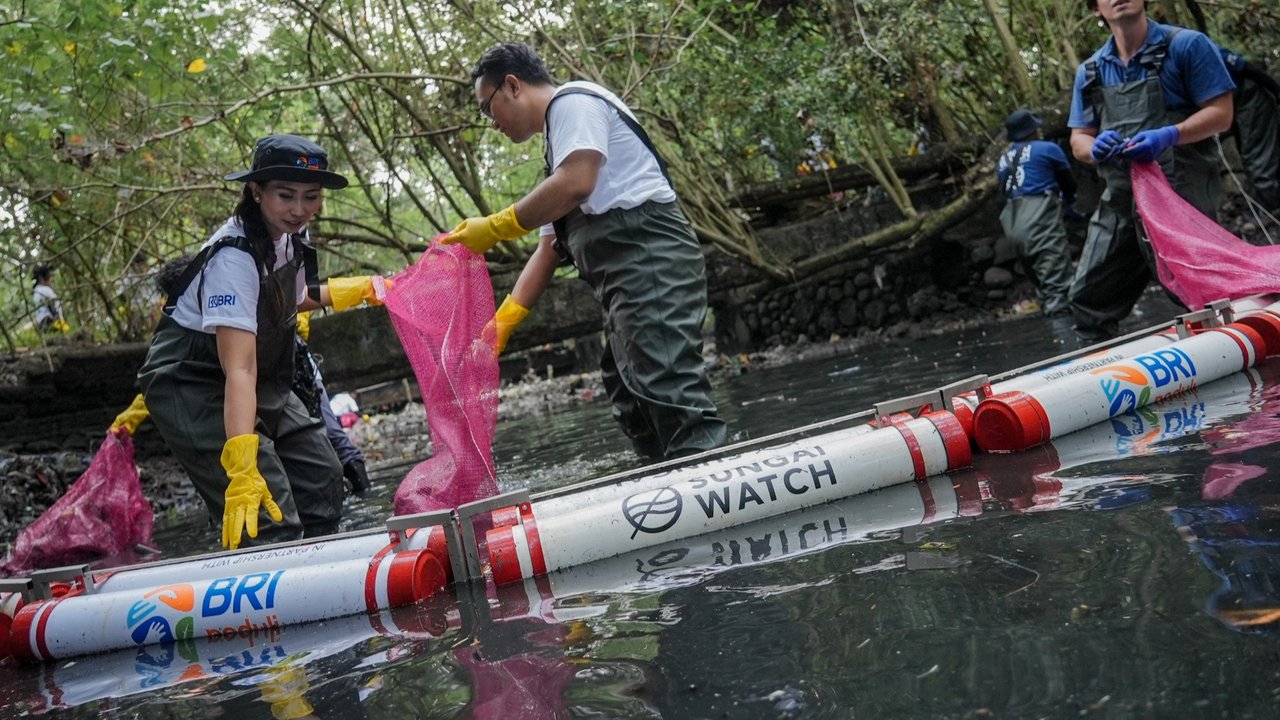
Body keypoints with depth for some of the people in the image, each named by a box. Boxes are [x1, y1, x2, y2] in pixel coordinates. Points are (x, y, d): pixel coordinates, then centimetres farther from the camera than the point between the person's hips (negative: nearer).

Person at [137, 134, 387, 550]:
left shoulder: (288, 238, -3)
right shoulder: (235, 256, -29)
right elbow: (239, 369, -39)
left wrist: (357, 290, 30)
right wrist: (243, 471, -46)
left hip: (263, 385, 10)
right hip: (190, 386, -9)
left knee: (322, 480, 15)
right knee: (269, 521, -21)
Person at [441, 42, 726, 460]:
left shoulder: (572, 101, 1)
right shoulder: (557, 142, 31)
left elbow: (575, 184, -17)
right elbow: (550, 248, 29)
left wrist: (496, 228, -7)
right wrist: (501, 323, 23)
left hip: (648, 259, -10)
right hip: (630, 280, 10)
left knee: (671, 397, -21)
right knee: (639, 417, 5)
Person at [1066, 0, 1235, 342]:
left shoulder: (1187, 45, -3)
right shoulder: (1090, 72, 12)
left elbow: (1220, 113, -7)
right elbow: (1079, 140, 13)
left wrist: (1169, 136, -24)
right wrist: (1095, 149, -12)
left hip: (1183, 196, -5)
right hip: (1120, 201, 5)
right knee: (1088, 297, 5)